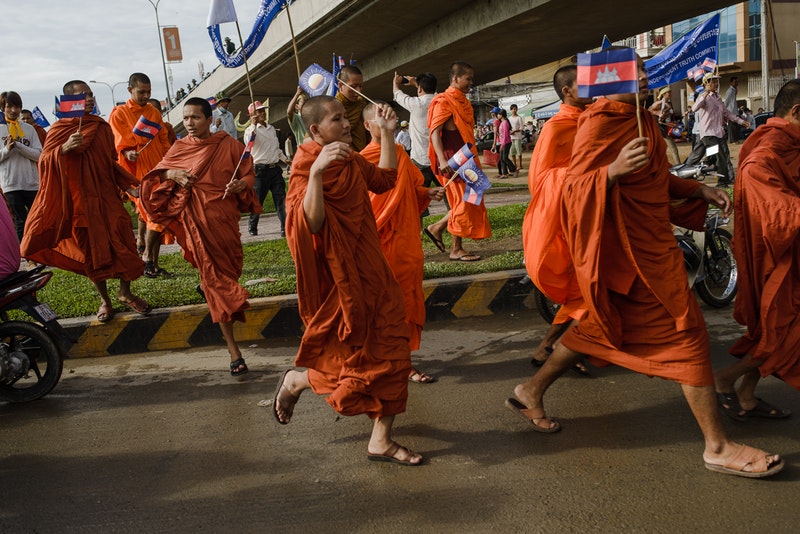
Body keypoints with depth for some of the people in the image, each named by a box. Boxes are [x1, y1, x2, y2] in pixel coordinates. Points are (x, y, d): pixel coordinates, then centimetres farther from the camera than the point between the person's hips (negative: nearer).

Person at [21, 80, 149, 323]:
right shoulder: (59, 129, -3)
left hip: (107, 197, 3)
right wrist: (64, 149, -27)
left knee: (124, 245, 0)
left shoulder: (103, 127, 8)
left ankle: (125, 293, 18)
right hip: (79, 200, -3)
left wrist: (128, 185, 6)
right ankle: (104, 300, 18)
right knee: (92, 251, 4)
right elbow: (45, 162, -9)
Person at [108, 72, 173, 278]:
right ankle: (147, 256, 1)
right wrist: (128, 153, -27)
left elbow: (164, 142, 19)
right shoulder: (119, 114, 1)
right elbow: (120, 144, -6)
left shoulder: (154, 112, 16)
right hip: (138, 172, -5)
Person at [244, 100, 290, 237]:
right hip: (261, 169, -5)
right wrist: (254, 125, -23)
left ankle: (285, 228, -6)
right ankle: (252, 227, 19)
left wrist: (284, 159, 16)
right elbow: (249, 142, -24)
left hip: (275, 168, 5)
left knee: (281, 198, -4)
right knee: (257, 200, 2)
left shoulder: (271, 128, 19)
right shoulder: (251, 129, -2)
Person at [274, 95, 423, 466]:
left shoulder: (350, 160, 8)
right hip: (339, 279, -8)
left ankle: (381, 441, 21)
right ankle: (294, 382, 32)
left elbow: (384, 179, 24)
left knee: (391, 355, 8)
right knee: (353, 365, 2)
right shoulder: (305, 167, -15)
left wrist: (387, 133, 17)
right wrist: (316, 171, -39)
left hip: (371, 272, 8)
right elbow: (312, 223, -29)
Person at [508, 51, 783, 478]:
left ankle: (532, 392, 29)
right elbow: (573, 185, -21)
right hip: (630, 247, -10)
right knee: (686, 333, -5)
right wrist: (614, 169, -38)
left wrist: (700, 190, 12)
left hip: (650, 242, 10)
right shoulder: (600, 123, -15)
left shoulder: (643, 120, 14)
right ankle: (718, 447, 6)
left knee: (600, 326, 17)